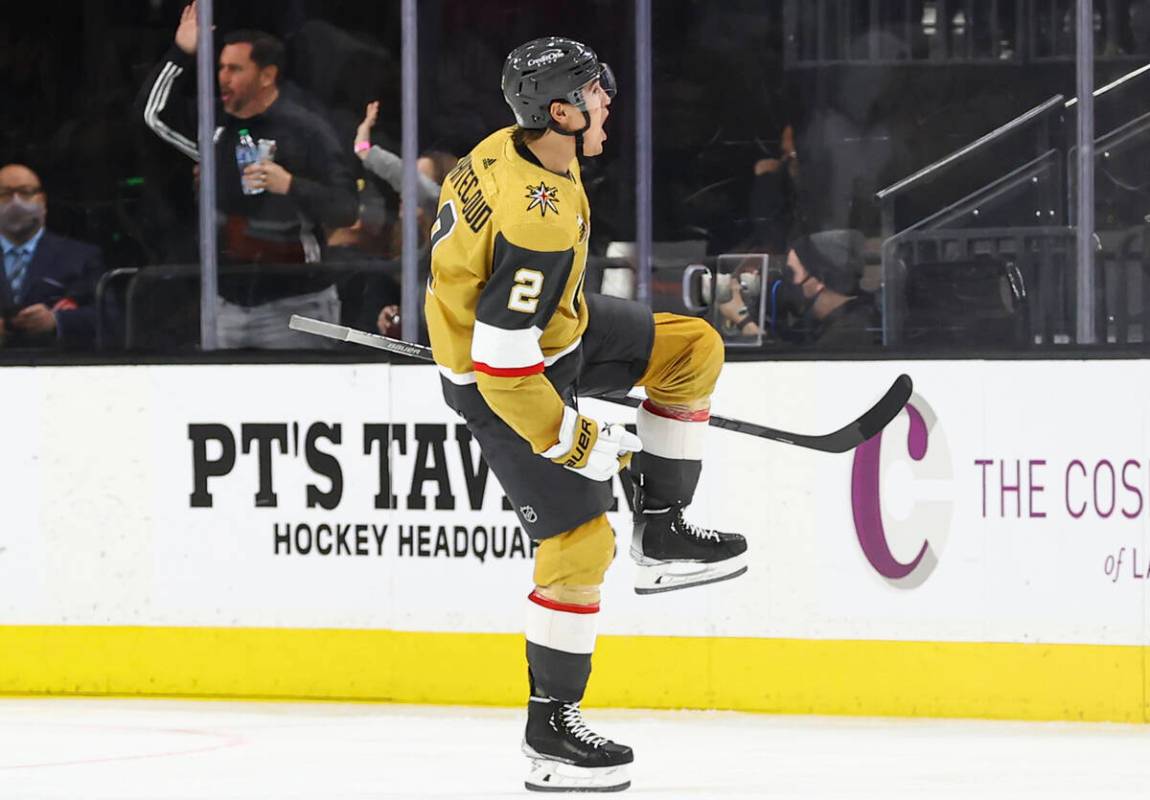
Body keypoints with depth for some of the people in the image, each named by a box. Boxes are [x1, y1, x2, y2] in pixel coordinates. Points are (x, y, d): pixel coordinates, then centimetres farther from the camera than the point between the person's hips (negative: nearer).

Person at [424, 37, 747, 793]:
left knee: (694, 349, 10)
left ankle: (662, 536, 18)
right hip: (503, 382, -10)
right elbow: (502, 363, -33)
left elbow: (456, 239, 12)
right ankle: (551, 730, 8)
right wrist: (581, 442, -22)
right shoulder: (540, 224, -35)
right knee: (581, 540, -4)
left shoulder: (512, 150, -6)